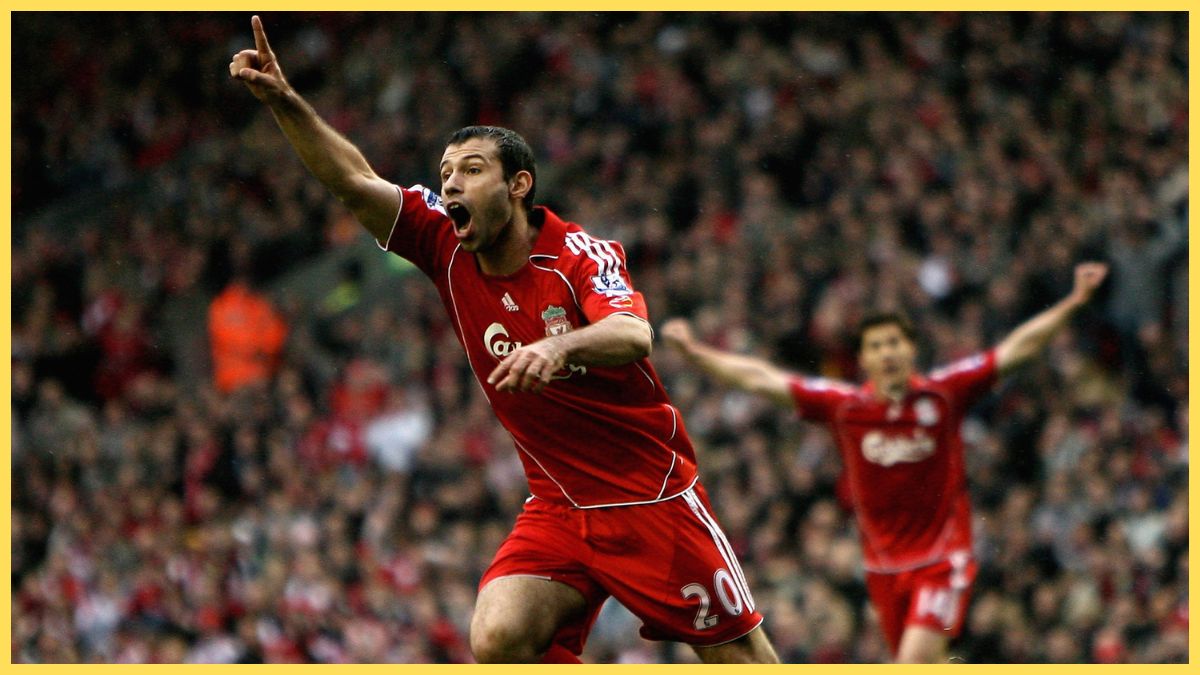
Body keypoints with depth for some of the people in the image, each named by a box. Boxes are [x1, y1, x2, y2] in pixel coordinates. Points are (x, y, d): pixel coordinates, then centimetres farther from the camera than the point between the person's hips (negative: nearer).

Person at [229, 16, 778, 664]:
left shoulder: (581, 254, -15)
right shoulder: (448, 250, 0)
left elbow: (634, 336, -34)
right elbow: (355, 181, -10)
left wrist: (561, 346, -55)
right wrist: (283, 101, -23)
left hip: (651, 495, -4)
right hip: (557, 506, 4)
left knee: (737, 653, -2)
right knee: (497, 637, -19)